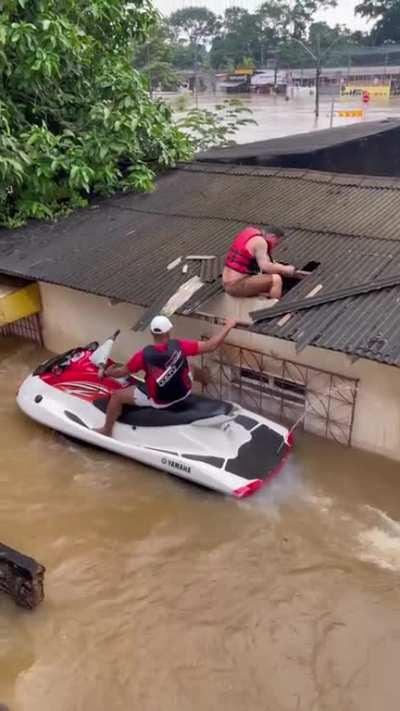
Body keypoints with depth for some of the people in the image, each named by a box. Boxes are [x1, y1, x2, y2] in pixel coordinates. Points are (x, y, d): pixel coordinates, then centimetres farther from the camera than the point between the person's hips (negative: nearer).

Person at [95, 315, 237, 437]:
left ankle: (106, 431, 24)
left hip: (157, 401, -2)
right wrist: (228, 326, -10)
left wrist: (109, 372, 14)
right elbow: (210, 346, -19)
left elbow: (123, 372, -8)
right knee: (191, 365, 29)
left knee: (117, 396, 11)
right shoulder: (179, 345, -22)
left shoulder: (144, 355, -24)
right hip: (184, 392, 2)